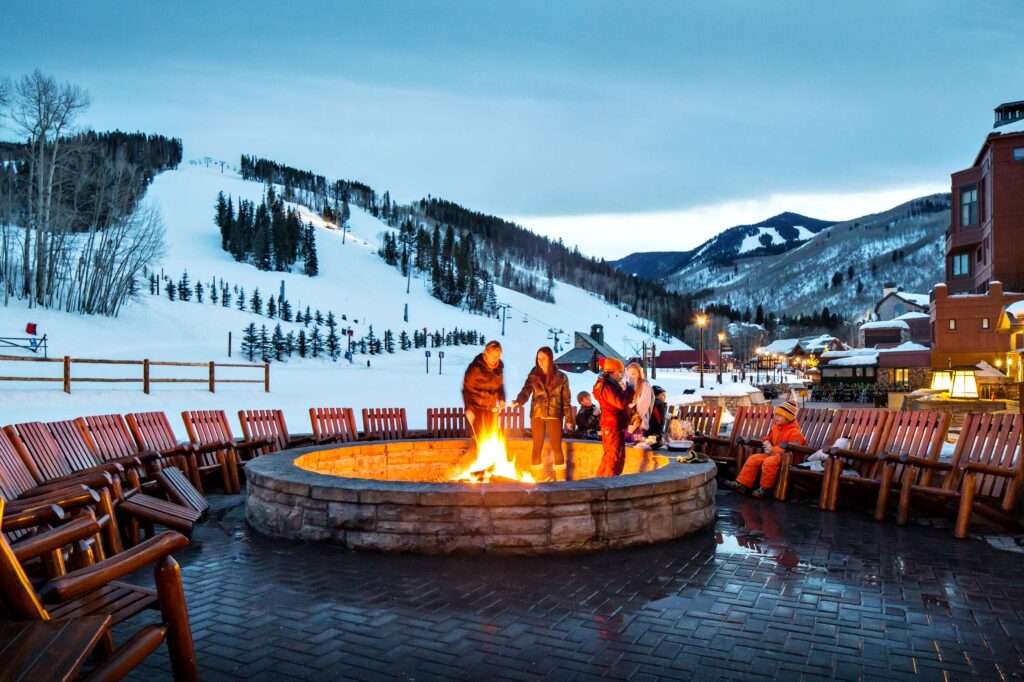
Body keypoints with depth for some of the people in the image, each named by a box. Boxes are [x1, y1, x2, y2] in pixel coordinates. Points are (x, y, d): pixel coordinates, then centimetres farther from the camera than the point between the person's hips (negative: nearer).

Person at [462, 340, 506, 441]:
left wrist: (501, 399, -3)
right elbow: (466, 388, -13)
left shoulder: (499, 366, 0)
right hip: (477, 407, -5)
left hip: (491, 408, 6)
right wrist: (468, 408, -20)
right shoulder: (475, 367, -17)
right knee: (479, 438, -8)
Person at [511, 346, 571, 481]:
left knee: (556, 448, -2)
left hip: (554, 416, -1)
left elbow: (566, 399, 5)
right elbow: (525, 392, -7)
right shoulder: (533, 376, 4)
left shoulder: (561, 377, 3)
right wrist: (518, 401, -28)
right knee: (537, 447, 4)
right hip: (537, 415, 1)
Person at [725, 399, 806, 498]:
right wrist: (767, 443, -2)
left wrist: (773, 450, -26)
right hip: (772, 453, 9)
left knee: (769, 462, -36)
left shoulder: (794, 432, -15)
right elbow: (768, 438, 25)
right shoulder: (775, 427, 11)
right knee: (753, 459, -6)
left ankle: (765, 488, -18)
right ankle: (742, 484, -4)